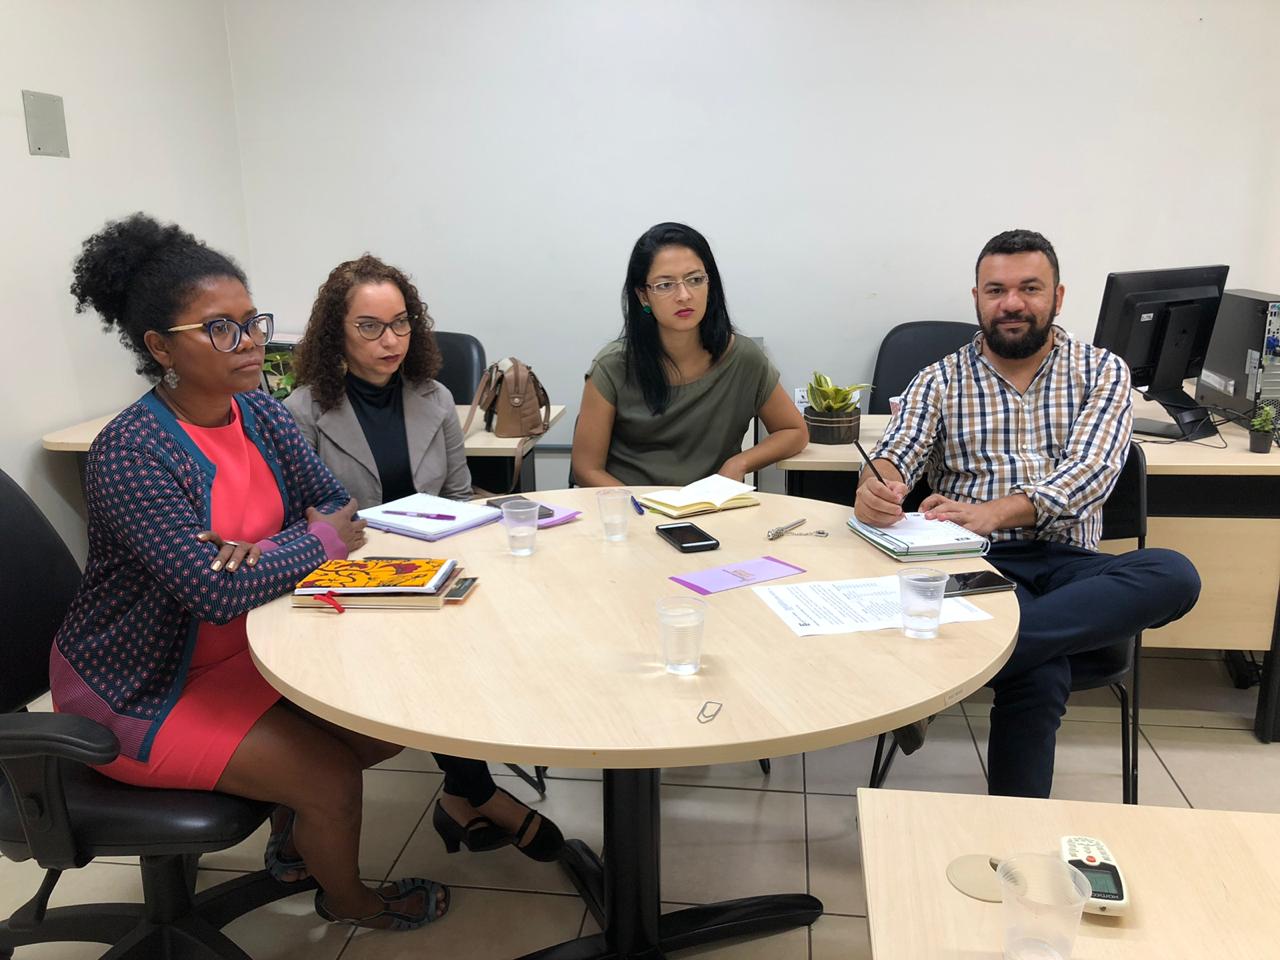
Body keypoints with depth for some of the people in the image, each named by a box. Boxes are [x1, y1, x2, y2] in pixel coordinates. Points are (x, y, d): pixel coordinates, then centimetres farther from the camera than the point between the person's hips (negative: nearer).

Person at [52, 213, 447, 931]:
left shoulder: (260, 413, -4)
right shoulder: (130, 455, -27)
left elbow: (340, 510, -2)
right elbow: (217, 591, -33)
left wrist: (264, 550, -22)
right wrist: (317, 539, -19)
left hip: (244, 648, 7)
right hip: (138, 688, -7)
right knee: (332, 777, -14)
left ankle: (293, 839, 31)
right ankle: (346, 899, 21)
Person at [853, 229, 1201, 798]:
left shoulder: (1102, 372, 10)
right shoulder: (939, 381, 12)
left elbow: (1089, 471, -6)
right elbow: (894, 454, -3)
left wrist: (995, 513, -27)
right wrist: (875, 487, -31)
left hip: (1065, 563, 3)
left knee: (1173, 575, -31)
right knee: (1040, 675, -33)